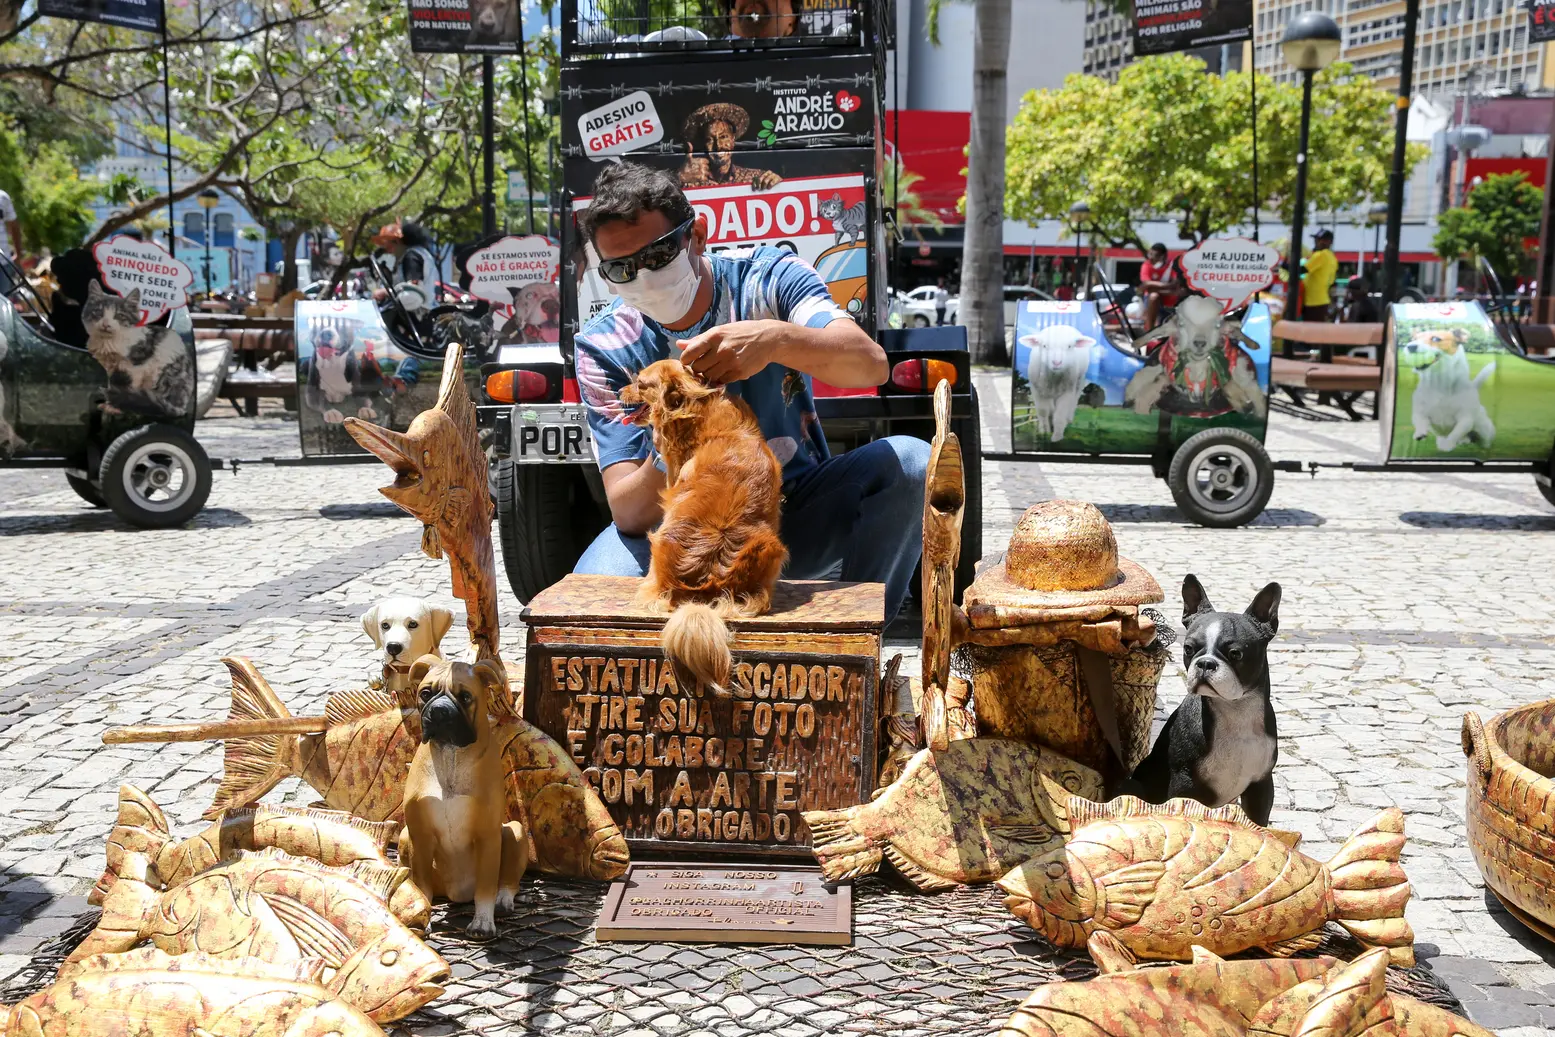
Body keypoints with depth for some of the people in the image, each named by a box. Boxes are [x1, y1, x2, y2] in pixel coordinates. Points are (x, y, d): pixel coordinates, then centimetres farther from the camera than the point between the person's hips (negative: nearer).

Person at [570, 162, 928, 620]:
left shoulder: (768, 278, -11)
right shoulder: (605, 348, -11)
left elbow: (871, 364, -29)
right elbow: (628, 514, -18)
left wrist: (777, 340, -49)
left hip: (797, 516, 1)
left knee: (909, 461, -26)